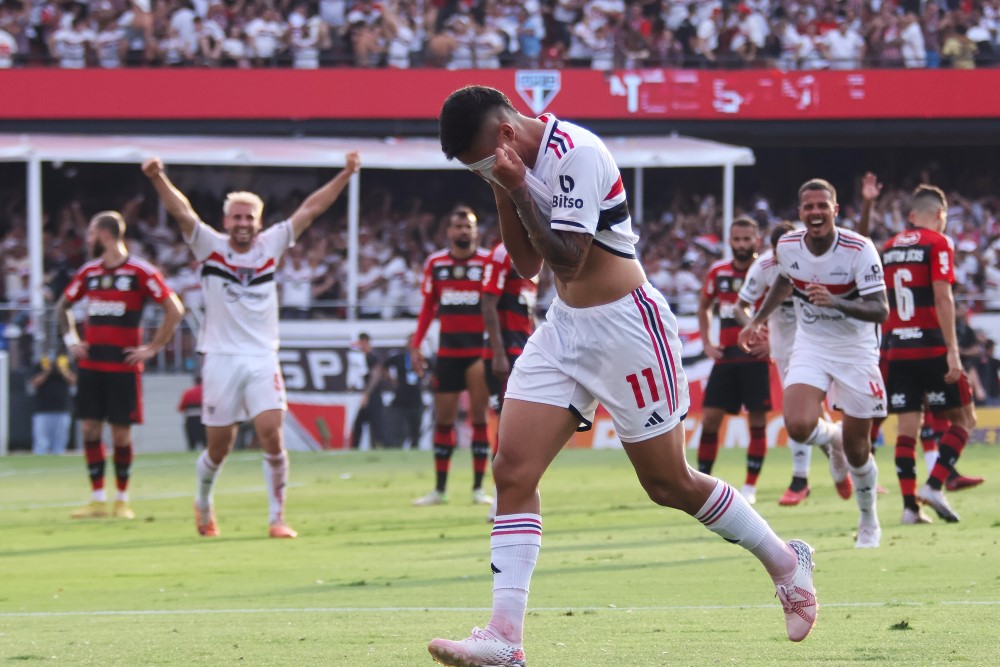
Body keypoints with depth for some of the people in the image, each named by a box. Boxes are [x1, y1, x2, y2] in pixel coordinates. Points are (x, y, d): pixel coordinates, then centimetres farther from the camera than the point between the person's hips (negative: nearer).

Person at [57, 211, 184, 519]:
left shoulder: (140, 271, -7)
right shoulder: (89, 271, 10)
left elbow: (174, 310, -7)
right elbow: (63, 305, 25)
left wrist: (151, 349, -9)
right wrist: (70, 339, 12)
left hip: (124, 365, -5)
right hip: (90, 364, 5)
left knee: (121, 433, -1)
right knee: (89, 429, 1)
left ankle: (122, 500, 10)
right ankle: (98, 499, 7)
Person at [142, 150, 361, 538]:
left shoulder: (271, 245, 7)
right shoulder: (210, 246, 1)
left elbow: (310, 210, 7)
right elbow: (181, 211, -13)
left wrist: (345, 176, 1)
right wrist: (158, 179, -29)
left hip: (262, 359, 1)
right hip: (220, 359, -1)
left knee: (272, 437, -12)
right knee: (219, 448, 5)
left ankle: (277, 518, -3)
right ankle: (203, 504, 32)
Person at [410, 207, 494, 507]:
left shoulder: (488, 262, -4)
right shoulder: (435, 263, 6)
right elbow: (428, 307, 12)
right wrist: (416, 344, 4)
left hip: (479, 349, -3)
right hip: (448, 350, 3)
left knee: (479, 418, -2)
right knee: (443, 419, 6)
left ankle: (479, 488, 4)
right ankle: (439, 489, 13)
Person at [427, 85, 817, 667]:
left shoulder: (576, 153, -20)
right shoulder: (524, 161, 6)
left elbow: (568, 258, -23)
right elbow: (528, 265, 10)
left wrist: (517, 187, -21)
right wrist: (502, 191, -2)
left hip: (626, 329, -8)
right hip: (564, 330, 8)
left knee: (669, 483, 2)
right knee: (512, 471, -7)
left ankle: (787, 562, 23)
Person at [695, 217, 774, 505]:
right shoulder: (718, 272, 7)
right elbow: (703, 307, 23)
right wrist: (706, 343, 13)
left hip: (756, 355, -3)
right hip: (725, 356, 3)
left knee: (757, 421, -3)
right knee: (710, 418, -1)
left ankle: (750, 486, 5)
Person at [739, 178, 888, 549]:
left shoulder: (859, 249, -20)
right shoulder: (788, 246, -7)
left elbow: (880, 311, -24)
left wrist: (836, 302, -38)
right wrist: (759, 319, 15)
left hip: (856, 350, -2)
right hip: (810, 347, 2)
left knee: (856, 447, 3)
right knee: (798, 426, -22)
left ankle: (869, 522, 27)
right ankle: (830, 436, 16)